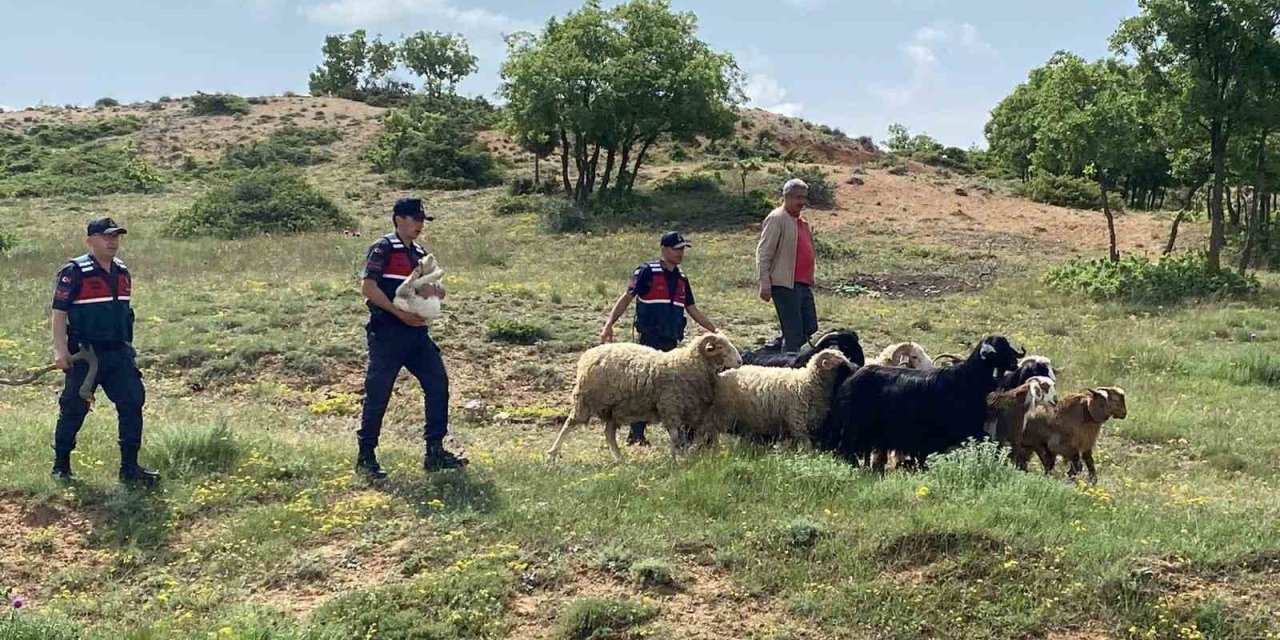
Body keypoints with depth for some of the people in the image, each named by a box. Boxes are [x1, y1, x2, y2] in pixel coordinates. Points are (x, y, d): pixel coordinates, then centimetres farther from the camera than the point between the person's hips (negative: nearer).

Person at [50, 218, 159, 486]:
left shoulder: (123, 272, 11)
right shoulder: (74, 272, -9)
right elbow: (59, 312, -11)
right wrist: (60, 349, -17)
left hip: (119, 353, 6)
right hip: (85, 354, -6)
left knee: (132, 404, 0)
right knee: (74, 409, 3)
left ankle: (130, 469, 7)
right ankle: (61, 466, 20)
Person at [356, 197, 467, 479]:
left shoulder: (420, 253, 17)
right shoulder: (383, 248, -6)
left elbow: (439, 291, 16)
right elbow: (368, 287, -15)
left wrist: (433, 290, -9)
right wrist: (400, 313, -17)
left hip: (416, 331, 7)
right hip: (386, 332, -7)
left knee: (438, 383, 3)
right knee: (378, 393, -3)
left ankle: (434, 452, 10)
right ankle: (365, 457, 7)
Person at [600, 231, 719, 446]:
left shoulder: (681, 278, 15)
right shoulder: (647, 272, -5)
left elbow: (692, 310, 21)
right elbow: (626, 299, -8)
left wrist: (715, 330, 19)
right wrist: (609, 324, -18)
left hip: (671, 341, 7)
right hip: (650, 339, -7)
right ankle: (636, 434, -1)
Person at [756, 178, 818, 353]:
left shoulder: (802, 221, 18)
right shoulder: (776, 219, -10)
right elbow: (763, 253, -14)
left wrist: (810, 280, 21)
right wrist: (765, 285, -19)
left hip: (804, 285, 9)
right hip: (785, 285, -9)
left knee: (810, 328, 11)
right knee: (794, 332, -7)